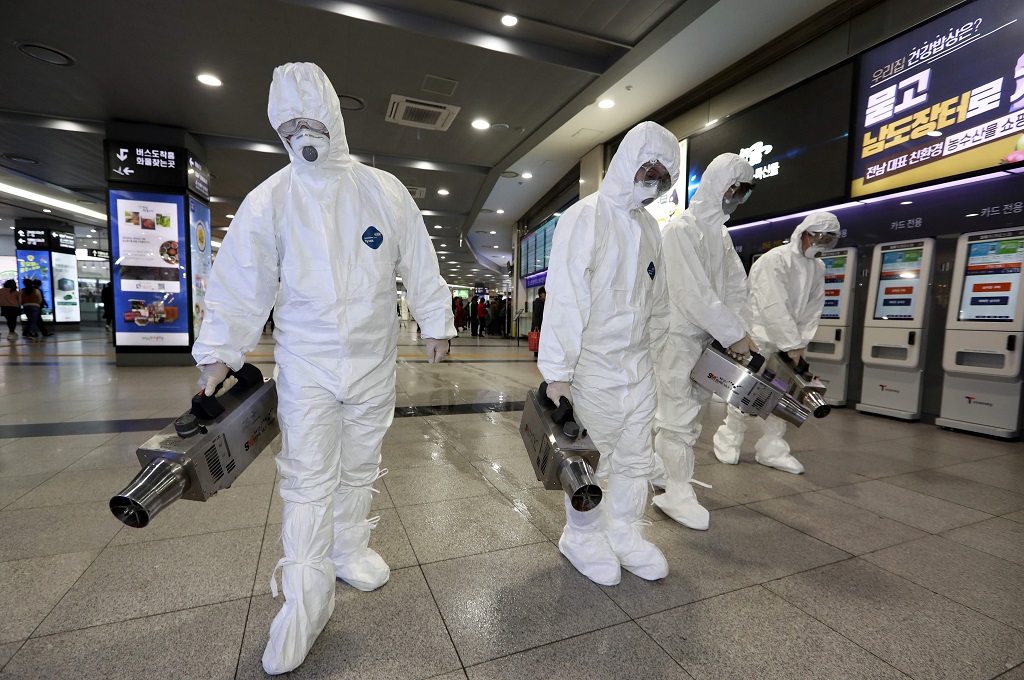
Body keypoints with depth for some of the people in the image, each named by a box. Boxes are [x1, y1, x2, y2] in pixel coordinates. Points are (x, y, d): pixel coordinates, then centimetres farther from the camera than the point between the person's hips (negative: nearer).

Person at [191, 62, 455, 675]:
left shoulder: (384, 191, 1)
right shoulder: (268, 200, -1)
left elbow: (419, 264, 4)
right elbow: (240, 283, -1)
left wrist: (437, 324, 5)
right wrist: (220, 353, -8)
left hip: (374, 360, 2)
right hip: (307, 364, -1)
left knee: (361, 468, 15)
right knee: (308, 481, 0)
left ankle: (350, 551, 38)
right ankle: (305, 602, 16)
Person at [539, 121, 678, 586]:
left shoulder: (649, 226, 12)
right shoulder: (584, 218, -10)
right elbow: (564, 299, -16)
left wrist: (651, 350, 16)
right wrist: (557, 371, -18)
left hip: (638, 365, 7)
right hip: (594, 366, -7)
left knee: (636, 458, 15)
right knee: (589, 458, 6)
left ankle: (625, 534, 34)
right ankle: (582, 538, 28)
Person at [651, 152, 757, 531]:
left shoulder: (721, 235, 17)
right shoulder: (681, 230, -11)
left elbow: (736, 287, 12)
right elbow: (692, 293, -20)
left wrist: (743, 331, 0)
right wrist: (734, 335, -16)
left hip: (706, 338, 9)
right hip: (677, 335, -9)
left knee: (692, 407, 14)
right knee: (680, 414, -4)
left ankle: (661, 469, 29)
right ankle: (677, 492, 7)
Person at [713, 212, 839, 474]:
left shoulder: (818, 268, 9)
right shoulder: (775, 259, -15)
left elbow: (813, 309, 8)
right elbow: (774, 308, -21)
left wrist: (801, 343, -3)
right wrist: (792, 344, -19)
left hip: (787, 340, 8)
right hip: (759, 336, -7)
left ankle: (771, 449, 19)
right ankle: (728, 442, 15)